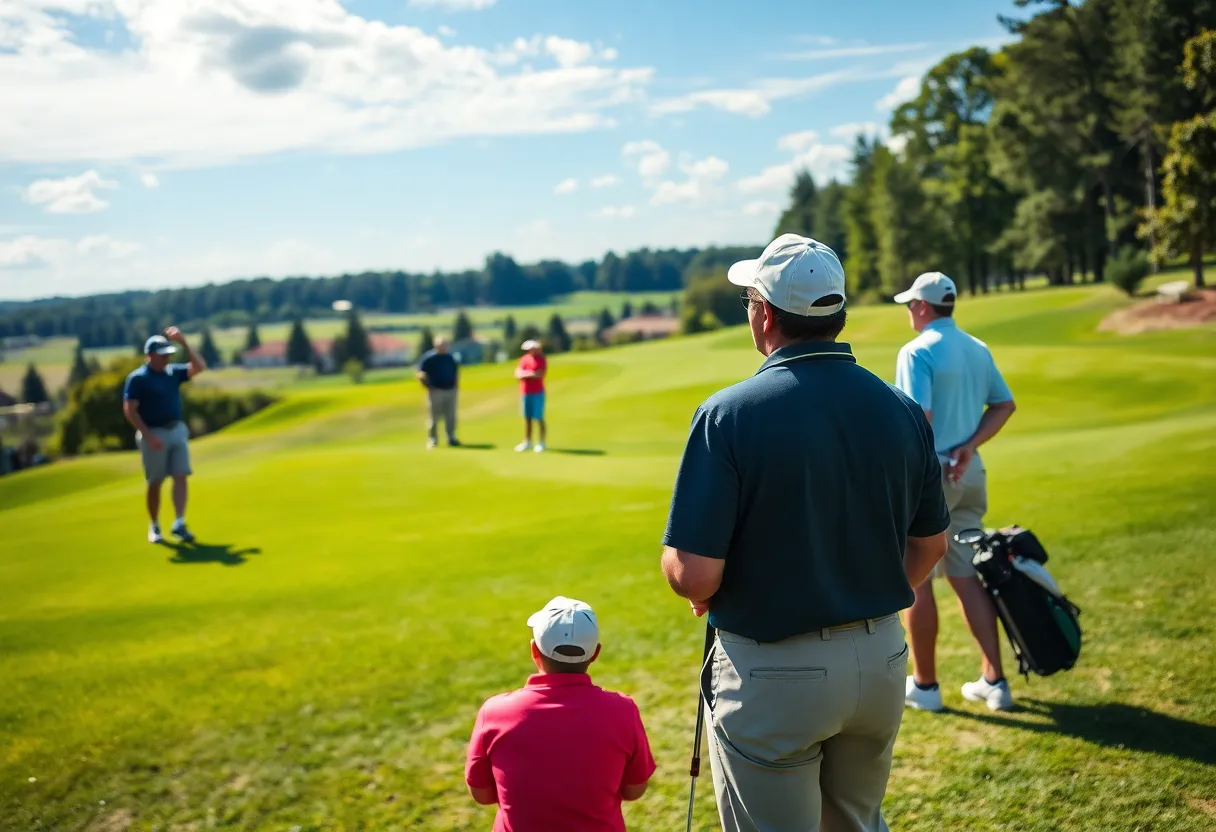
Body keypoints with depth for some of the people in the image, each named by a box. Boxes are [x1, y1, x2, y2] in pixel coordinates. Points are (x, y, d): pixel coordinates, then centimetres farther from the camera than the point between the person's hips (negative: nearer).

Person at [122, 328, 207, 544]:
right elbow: (129, 410, -13)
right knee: (155, 483, 5)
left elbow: (200, 366, 0)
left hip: (178, 431, 5)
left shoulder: (173, 372, 7)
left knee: (180, 477, -7)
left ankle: (179, 524, -10)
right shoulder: (137, 378, -9)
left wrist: (183, 342, -6)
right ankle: (154, 526, 18)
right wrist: (149, 436, -19)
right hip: (153, 434, -5)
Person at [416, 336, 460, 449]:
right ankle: (432, 440, 6)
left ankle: (451, 438, 12)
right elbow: (421, 374, -5)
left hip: (450, 391, 5)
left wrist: (454, 384, 13)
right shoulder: (429, 357, -5)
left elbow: (456, 371, 26)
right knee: (434, 417, -1)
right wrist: (428, 386, -10)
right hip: (436, 392, -5)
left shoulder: (451, 357, 12)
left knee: (451, 417, 6)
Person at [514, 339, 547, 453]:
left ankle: (541, 443, 3)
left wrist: (526, 374, -8)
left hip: (537, 393, -5)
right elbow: (518, 374, 5)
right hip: (525, 392, 5)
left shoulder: (541, 360, -5)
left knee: (538, 418, -3)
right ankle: (527, 442, 18)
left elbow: (540, 375, -15)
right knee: (527, 418, 10)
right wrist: (531, 374, -11)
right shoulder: (524, 359, 11)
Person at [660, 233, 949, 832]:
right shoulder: (901, 410, -3)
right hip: (882, 661, 5)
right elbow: (929, 546, 9)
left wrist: (700, 594, 2)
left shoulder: (730, 414, -19)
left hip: (772, 674, -5)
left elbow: (693, 574, -21)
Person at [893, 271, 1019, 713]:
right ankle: (994, 681, 13)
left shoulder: (917, 351, -13)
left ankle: (924, 685, 11)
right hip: (969, 475, 7)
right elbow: (1005, 405, 9)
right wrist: (970, 445, 0)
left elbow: (919, 418, -22)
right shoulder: (978, 349, 11)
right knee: (967, 576, 13)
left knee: (916, 578, 3)